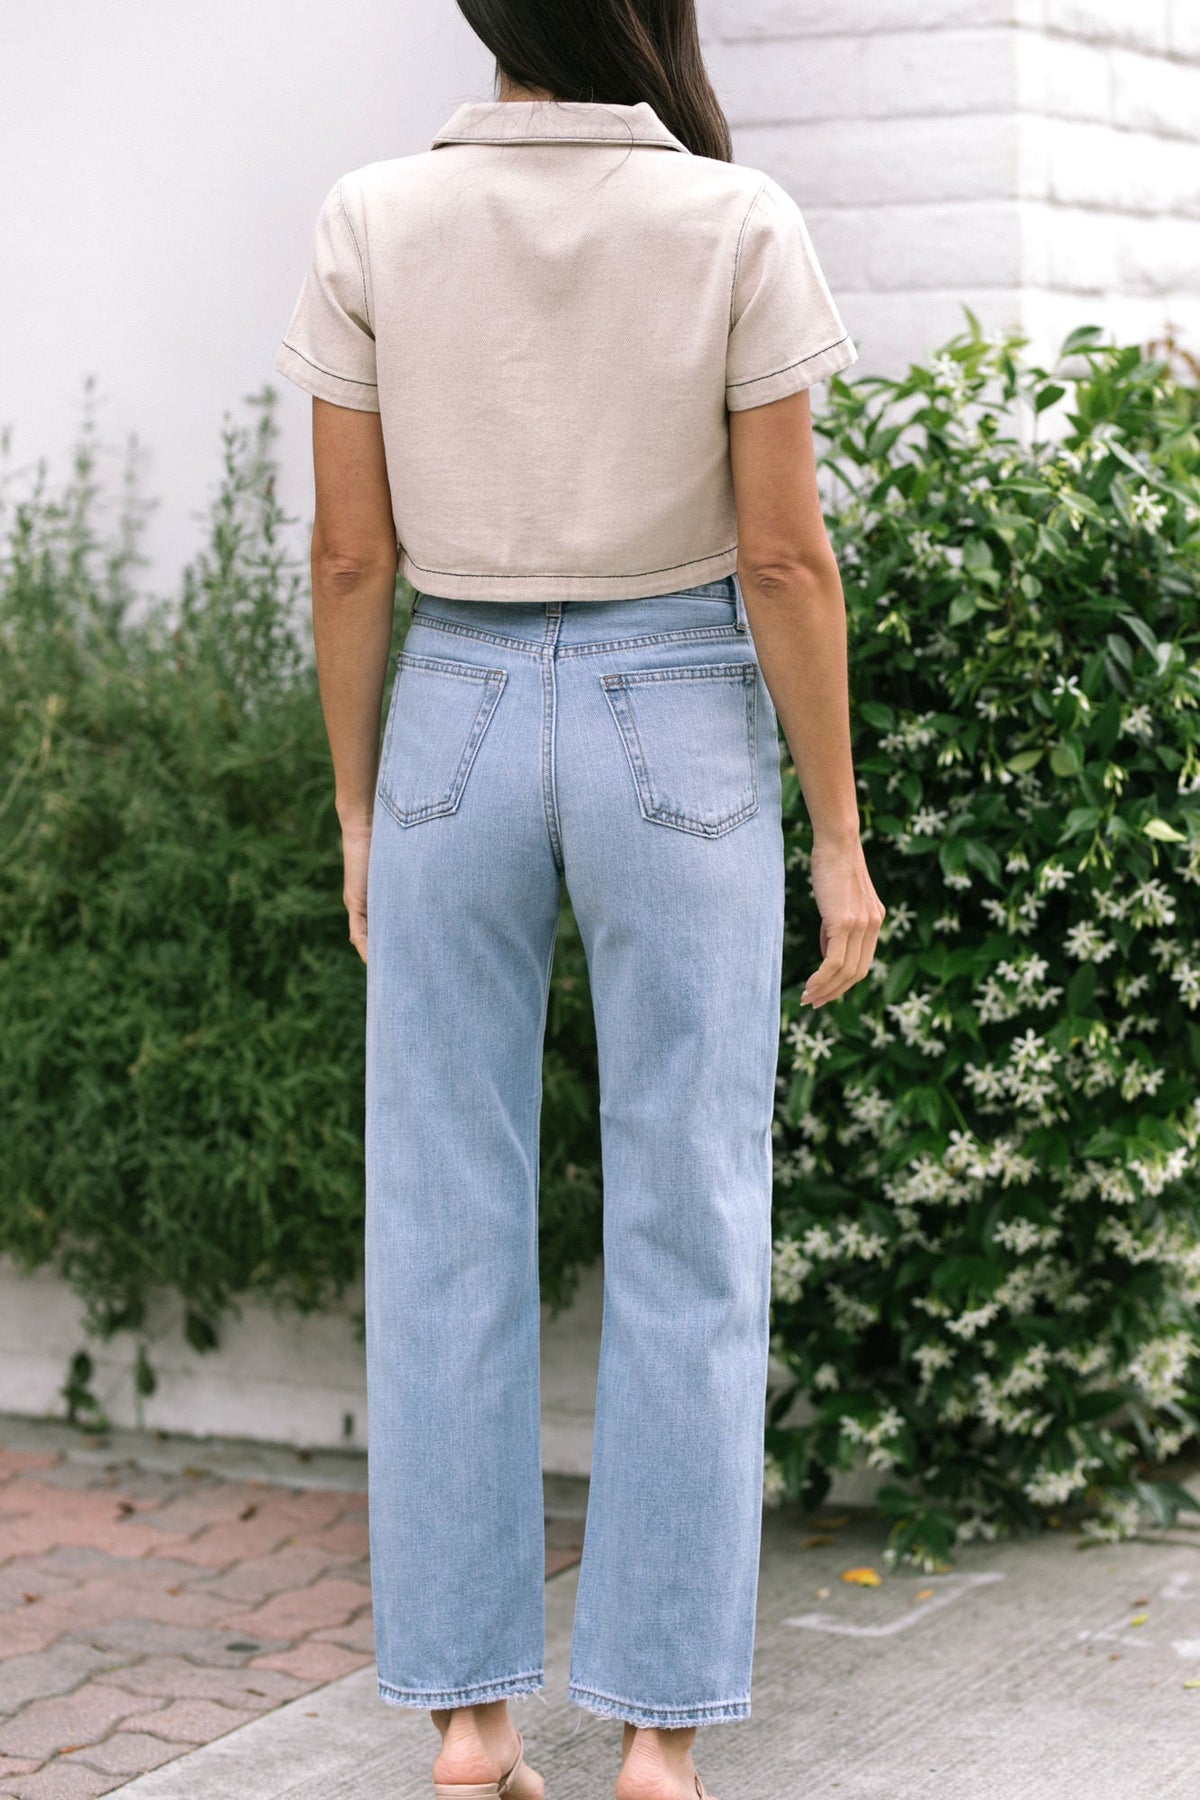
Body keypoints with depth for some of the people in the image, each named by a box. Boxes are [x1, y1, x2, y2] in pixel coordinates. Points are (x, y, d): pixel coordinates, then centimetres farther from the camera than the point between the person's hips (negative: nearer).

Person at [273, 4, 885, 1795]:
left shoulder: (372, 223, -5)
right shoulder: (740, 226, -10)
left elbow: (349, 550, -3)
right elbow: (785, 557, -10)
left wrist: (356, 810, 8)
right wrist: (840, 838, -2)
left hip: (457, 728, 2)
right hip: (680, 738, -2)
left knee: (447, 1231, 8)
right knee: (687, 1243, 4)